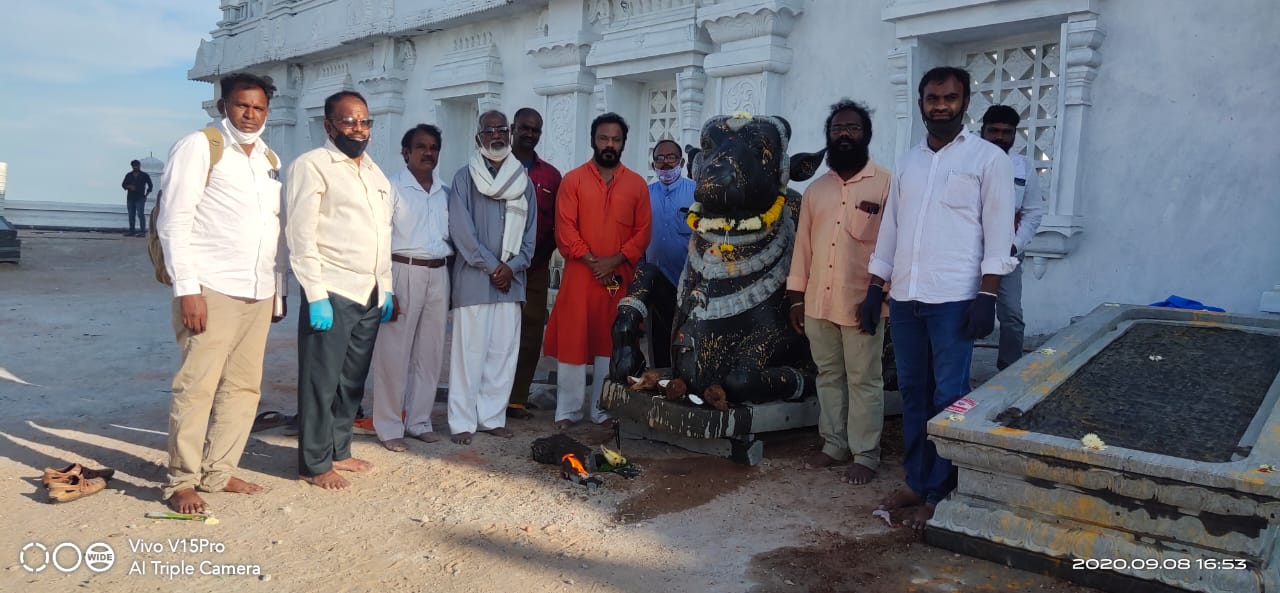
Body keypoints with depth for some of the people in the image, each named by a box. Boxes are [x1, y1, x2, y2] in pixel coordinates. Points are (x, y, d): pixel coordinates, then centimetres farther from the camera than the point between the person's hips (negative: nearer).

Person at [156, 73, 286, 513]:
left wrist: (279, 287, 14)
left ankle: (219, 472, 21)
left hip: (259, 294, 6)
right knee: (196, 387, -4)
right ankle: (181, 481, 8)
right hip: (212, 290, -6)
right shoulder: (199, 147, -2)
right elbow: (174, 222, -8)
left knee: (244, 387, 9)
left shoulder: (269, 159, 17)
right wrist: (186, 289, -15)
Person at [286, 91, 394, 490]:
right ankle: (315, 464, 10)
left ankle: (338, 450, 25)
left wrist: (386, 287, 15)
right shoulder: (312, 166, -5)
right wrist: (316, 295, -16)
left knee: (352, 381, 12)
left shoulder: (375, 171, 17)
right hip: (331, 292, -7)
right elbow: (301, 235, -11)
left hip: (370, 294, 7)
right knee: (321, 381, 0)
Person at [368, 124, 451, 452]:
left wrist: (453, 284, 10)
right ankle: (389, 427, 8)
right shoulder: (392, 187, -2)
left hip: (438, 274, 5)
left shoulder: (445, 192, 13)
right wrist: (385, 289, -14)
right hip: (403, 271, -5)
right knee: (394, 352, -1)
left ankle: (419, 420, 20)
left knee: (429, 352, 9)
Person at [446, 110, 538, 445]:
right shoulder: (465, 177, 2)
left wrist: (512, 267, -5)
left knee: (503, 351, 5)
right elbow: (461, 229, -6)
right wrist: (492, 266, -9)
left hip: (511, 279, 4)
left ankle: (492, 417, 14)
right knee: (470, 350, -3)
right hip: (474, 277, -4)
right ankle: (463, 421, 3)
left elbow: (530, 231, 10)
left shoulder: (524, 181, 13)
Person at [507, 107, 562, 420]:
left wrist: (542, 251, -4)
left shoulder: (551, 176, 13)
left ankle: (518, 398, 12)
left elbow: (558, 223, 11)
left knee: (530, 333, 3)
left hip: (536, 268, 3)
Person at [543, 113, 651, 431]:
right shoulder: (573, 180, 1)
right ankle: (567, 410, 10)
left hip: (620, 278, 2)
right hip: (579, 275, -2)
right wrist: (593, 262, -14)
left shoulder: (637, 184, 7)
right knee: (572, 341, 1)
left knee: (610, 343, 8)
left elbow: (643, 232, 3)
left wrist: (614, 261, -11)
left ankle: (602, 409, 18)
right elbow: (565, 230, -6)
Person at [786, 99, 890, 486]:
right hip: (818, 303, 5)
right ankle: (834, 444, 26)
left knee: (864, 380, 3)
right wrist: (796, 297, 8)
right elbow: (803, 245, 12)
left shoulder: (886, 185, -5)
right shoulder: (815, 189, 11)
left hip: (861, 303, -5)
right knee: (828, 375, 14)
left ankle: (866, 454, 14)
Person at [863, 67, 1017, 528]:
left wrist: (987, 295, -14)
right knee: (913, 393, 11)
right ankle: (916, 481, 22)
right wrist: (874, 290, 12)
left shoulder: (988, 158, 0)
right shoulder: (907, 162, 16)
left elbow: (998, 234, -5)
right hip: (905, 297, 5)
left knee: (948, 398, -1)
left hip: (954, 298, -5)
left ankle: (939, 493, 8)